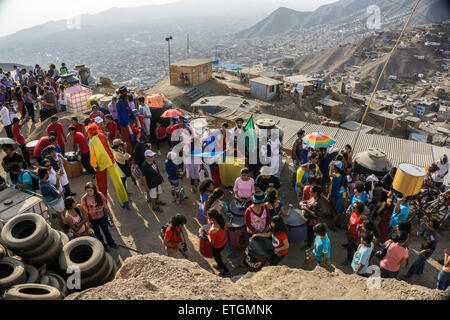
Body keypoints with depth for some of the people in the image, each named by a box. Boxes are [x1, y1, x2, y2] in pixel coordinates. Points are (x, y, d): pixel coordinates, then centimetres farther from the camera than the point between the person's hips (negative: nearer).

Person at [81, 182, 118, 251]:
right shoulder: (84, 198, -19)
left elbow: (105, 206, -5)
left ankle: (111, 243, 45)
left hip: (102, 217, 1)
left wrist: (109, 215, 2)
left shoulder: (100, 195, -17)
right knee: (97, 234, 18)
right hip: (92, 220, -1)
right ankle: (104, 246, 42)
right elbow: (85, 211, -10)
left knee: (106, 231, 20)